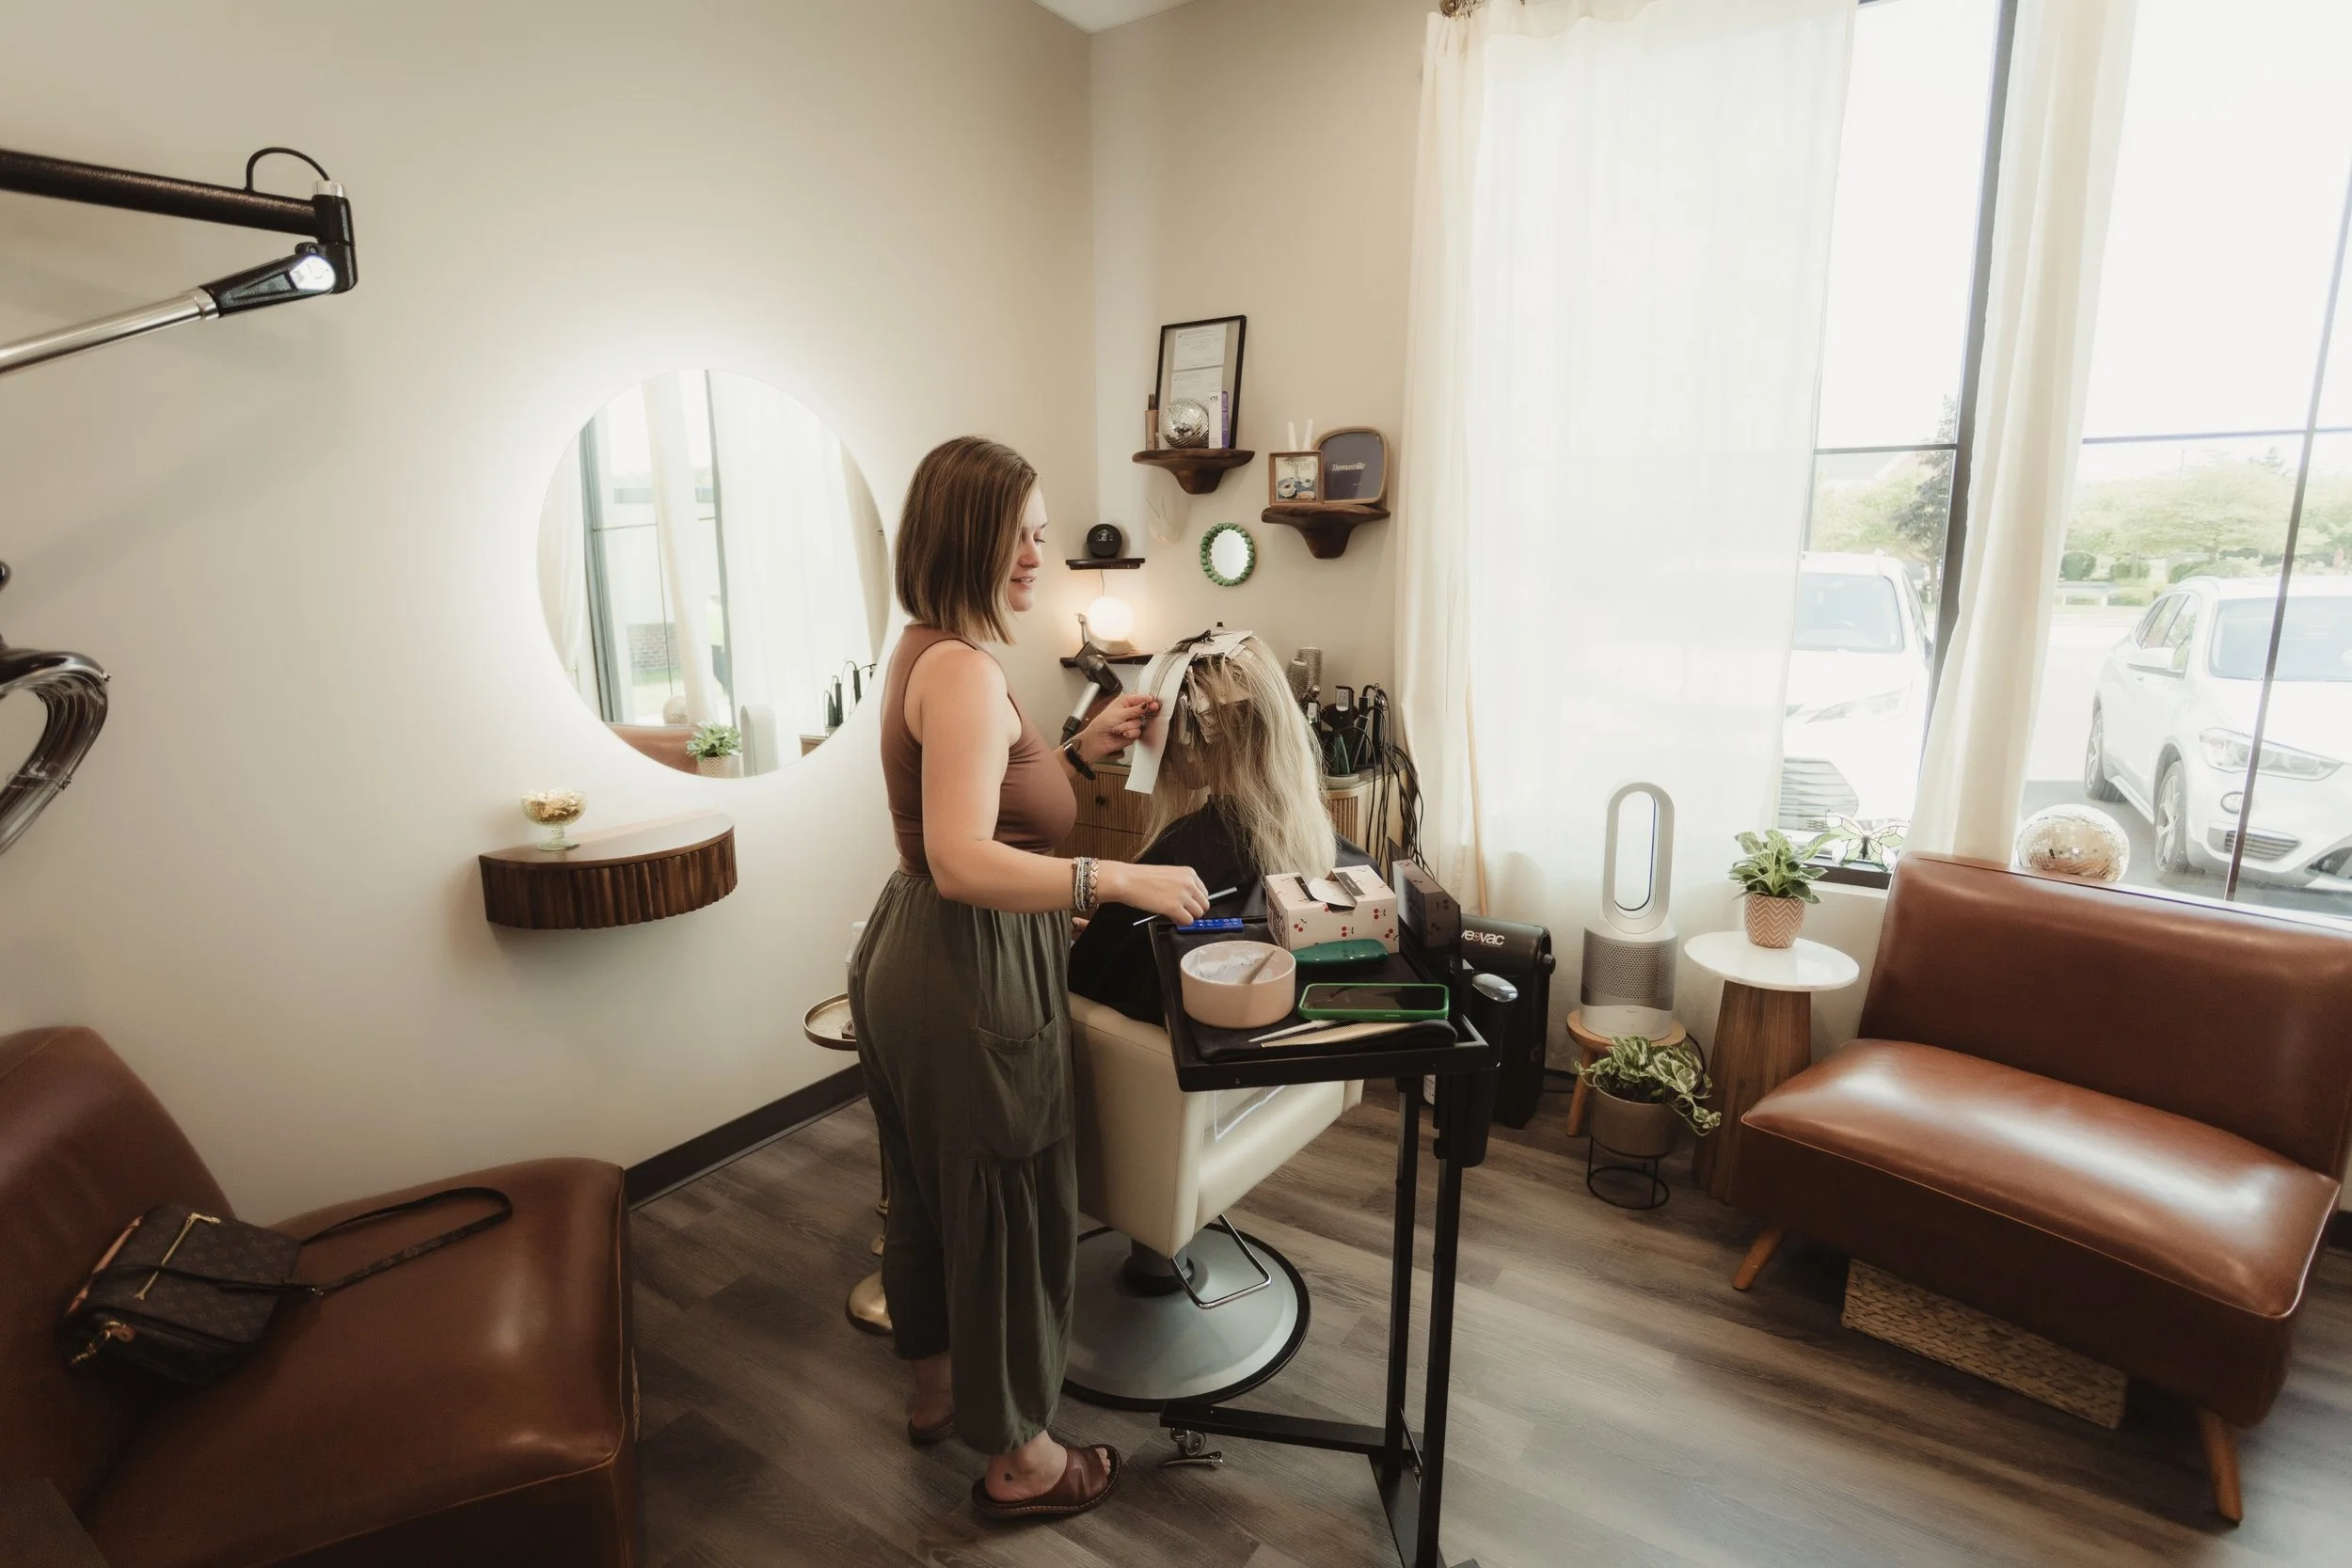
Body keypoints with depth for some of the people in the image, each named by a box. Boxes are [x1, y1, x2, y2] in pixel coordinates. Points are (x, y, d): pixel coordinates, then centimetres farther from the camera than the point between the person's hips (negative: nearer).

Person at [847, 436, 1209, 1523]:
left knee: (930, 1187, 25)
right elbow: (964, 861, -31)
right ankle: (1018, 1460, 30)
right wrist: (1121, 881, -32)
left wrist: (1078, 750, 8)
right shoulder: (963, 668, -22)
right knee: (1011, 1207, 8)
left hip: (911, 956, 10)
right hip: (968, 977, -10)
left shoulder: (927, 651, 9)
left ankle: (937, 1386, 48)